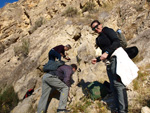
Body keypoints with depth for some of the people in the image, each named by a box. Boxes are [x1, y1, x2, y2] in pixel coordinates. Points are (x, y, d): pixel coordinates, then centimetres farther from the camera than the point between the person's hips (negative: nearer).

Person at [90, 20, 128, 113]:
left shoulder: (108, 31, 2)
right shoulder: (98, 39, 24)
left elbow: (117, 42, -14)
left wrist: (107, 52, -22)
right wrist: (97, 59, 21)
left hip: (115, 59, -8)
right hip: (108, 62, 8)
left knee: (118, 83, -15)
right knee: (113, 86, 5)